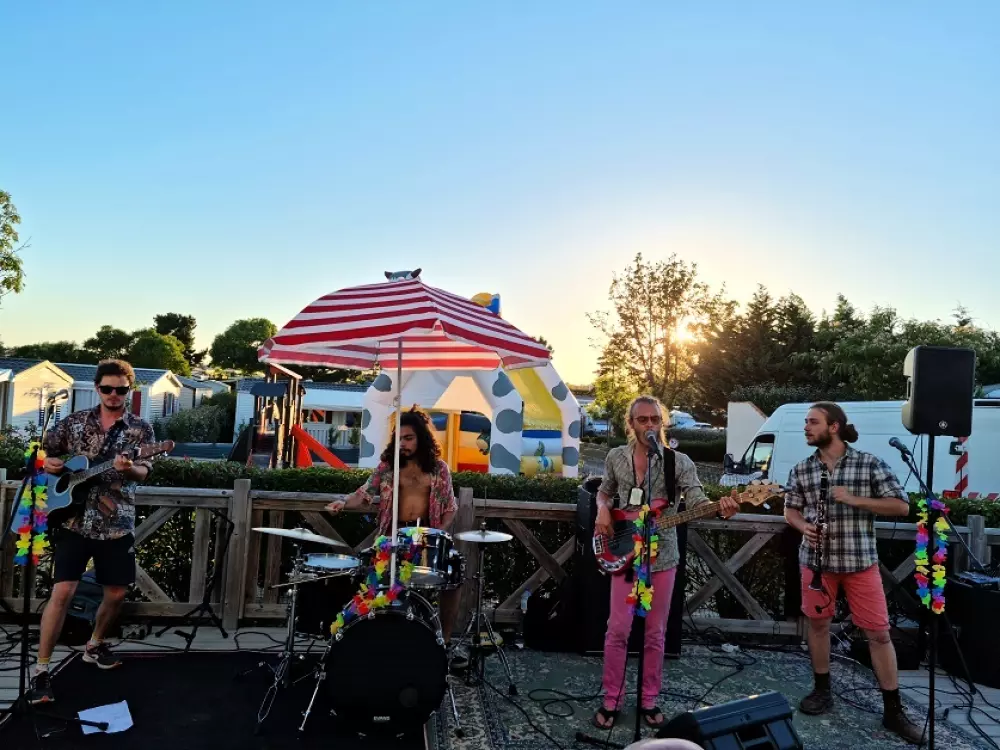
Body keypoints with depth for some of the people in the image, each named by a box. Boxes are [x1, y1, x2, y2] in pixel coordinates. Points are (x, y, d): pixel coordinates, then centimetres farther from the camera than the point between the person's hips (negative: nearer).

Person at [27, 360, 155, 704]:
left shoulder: (141, 428, 1)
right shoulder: (75, 421, 5)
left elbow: (143, 472, -9)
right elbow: (46, 451, 16)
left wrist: (129, 468, -30)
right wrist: (49, 462, -6)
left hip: (117, 525, 1)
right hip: (74, 520, -1)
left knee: (116, 594, 9)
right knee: (62, 592, -8)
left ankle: (94, 646, 35)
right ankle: (41, 670, 4)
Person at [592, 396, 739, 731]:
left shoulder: (680, 462, -6)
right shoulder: (615, 457, 1)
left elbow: (697, 501, -17)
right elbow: (604, 491, 15)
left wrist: (720, 509, -39)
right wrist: (602, 511, -6)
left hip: (663, 557, 0)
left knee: (655, 632, 10)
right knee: (618, 630, 2)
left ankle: (648, 700, 26)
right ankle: (611, 699, 17)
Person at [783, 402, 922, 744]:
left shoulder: (871, 464, -8)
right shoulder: (801, 470, 1)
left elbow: (902, 506, -9)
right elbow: (790, 509, 10)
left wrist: (855, 499, -20)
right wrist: (803, 526, -12)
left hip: (860, 561, -2)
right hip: (816, 559, 3)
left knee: (878, 632, 3)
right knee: (818, 623, 12)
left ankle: (893, 710, 16)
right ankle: (822, 690, 29)